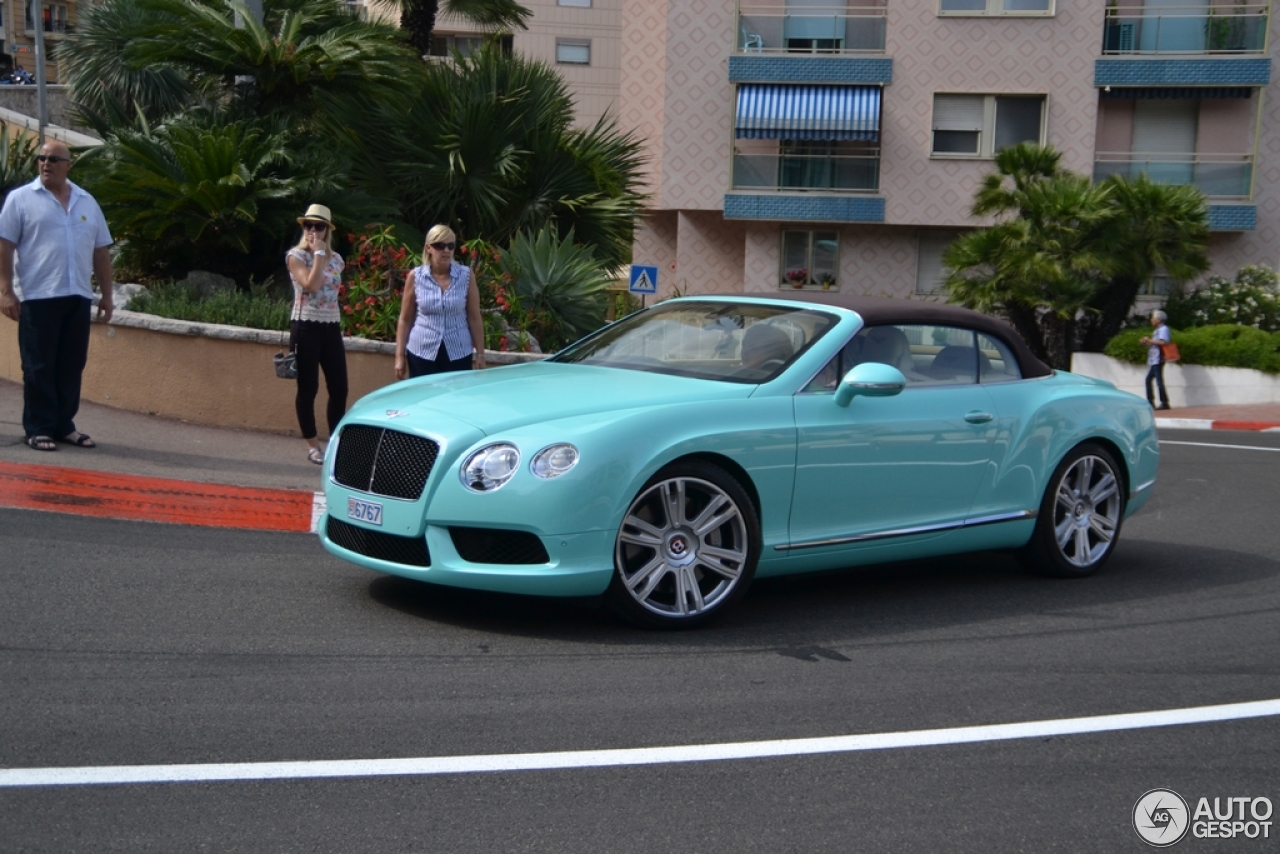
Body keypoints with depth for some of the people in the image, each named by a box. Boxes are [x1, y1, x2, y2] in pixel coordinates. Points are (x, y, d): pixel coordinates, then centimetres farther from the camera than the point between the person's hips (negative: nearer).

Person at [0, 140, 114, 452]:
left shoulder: (87, 203, 14)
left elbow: (100, 252, 16)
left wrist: (107, 295, 12)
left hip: (78, 297, 4)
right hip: (39, 297, -4)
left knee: (71, 366, 8)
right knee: (38, 367, 0)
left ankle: (64, 426, 17)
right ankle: (37, 429, 5)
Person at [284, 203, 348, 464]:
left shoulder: (336, 259, 12)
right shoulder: (296, 256, -4)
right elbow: (311, 285, -19)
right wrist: (319, 254, -13)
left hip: (332, 328, 5)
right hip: (305, 327, -5)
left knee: (339, 388, 3)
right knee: (308, 388, 0)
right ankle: (312, 445, 11)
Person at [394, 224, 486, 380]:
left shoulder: (465, 276, -2)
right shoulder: (415, 276, -1)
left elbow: (474, 318, 3)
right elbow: (405, 319, 5)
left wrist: (480, 354, 2)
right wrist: (400, 355, 2)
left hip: (458, 354, 0)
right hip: (422, 353, 0)